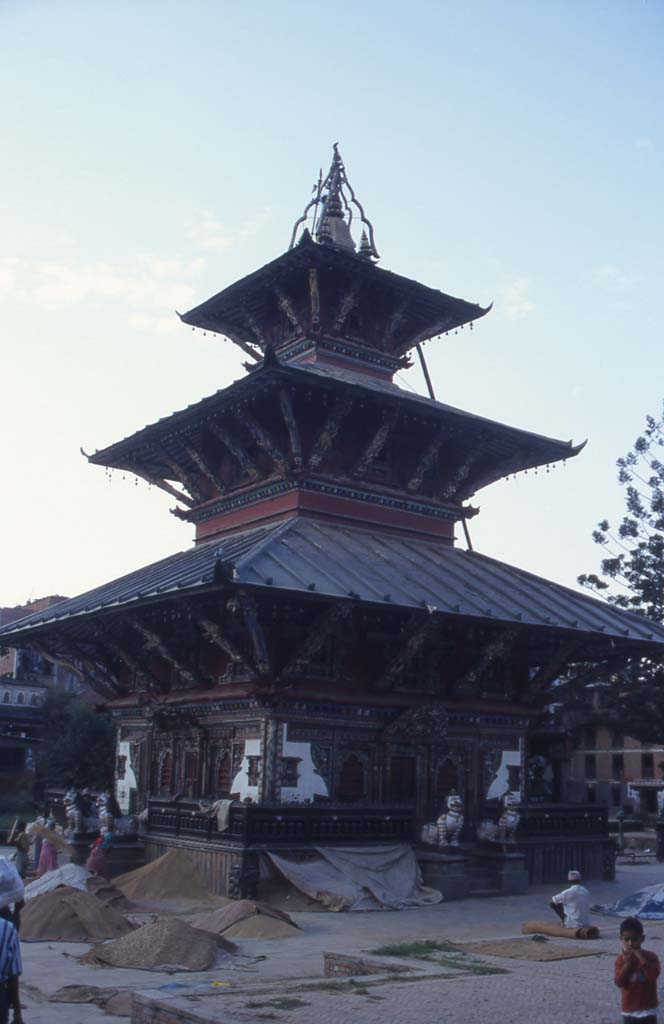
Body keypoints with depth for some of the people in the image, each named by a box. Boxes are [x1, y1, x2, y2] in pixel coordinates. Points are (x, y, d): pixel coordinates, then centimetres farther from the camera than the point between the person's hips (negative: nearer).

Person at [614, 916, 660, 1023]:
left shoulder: (650, 956, -8)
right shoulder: (621, 958, -4)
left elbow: (654, 975, -23)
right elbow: (619, 982, -13)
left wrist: (641, 958, -23)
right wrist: (627, 963, -21)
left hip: (647, 1009, -2)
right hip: (629, 1009, 2)